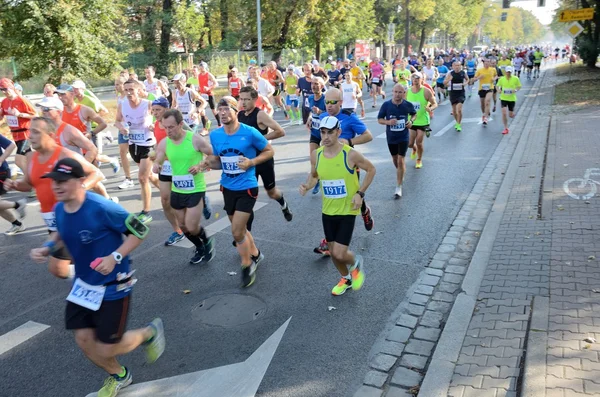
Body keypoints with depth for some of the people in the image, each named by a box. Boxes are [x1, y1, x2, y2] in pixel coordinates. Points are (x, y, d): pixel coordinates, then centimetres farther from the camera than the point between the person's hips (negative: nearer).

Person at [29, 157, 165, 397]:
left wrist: (115, 257, -28)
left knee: (105, 349, -1)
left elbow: (139, 231, -19)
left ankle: (149, 333, 30)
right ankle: (118, 376, 39)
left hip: (113, 286, -7)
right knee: (83, 340, 9)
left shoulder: (102, 208, -27)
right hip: (83, 285, 7)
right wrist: (47, 248, -3)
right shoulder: (59, 209, -5)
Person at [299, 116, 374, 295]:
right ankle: (346, 278, 43)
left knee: (339, 254, -10)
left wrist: (360, 193, -12)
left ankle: (356, 264, 27)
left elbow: (371, 169, -4)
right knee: (333, 252, 14)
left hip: (348, 211, -4)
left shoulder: (351, 154, -19)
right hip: (328, 211, 5)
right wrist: (307, 185, -10)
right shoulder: (316, 155, -6)